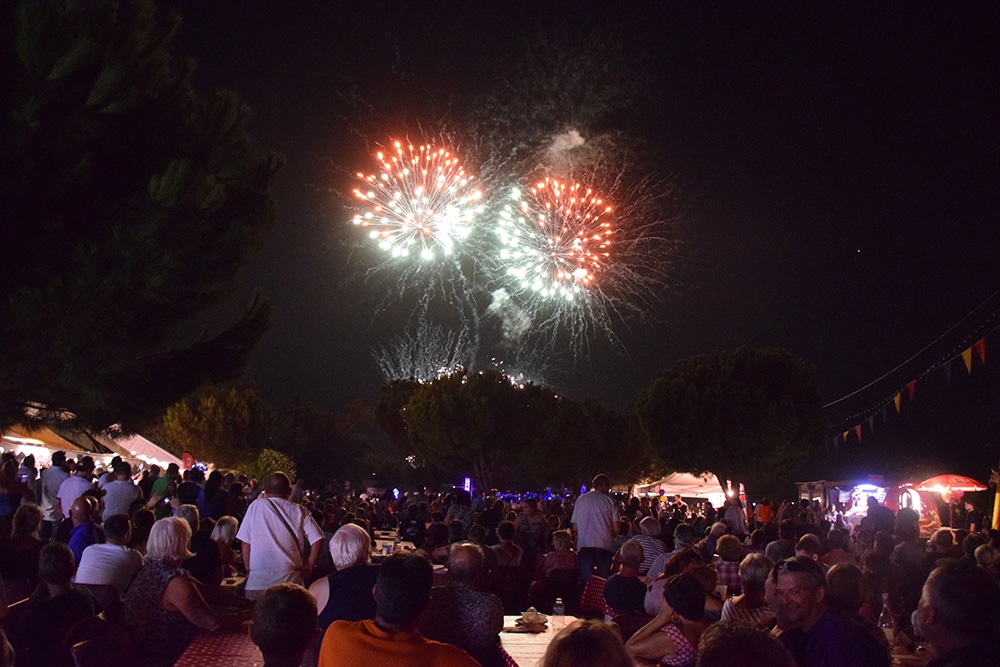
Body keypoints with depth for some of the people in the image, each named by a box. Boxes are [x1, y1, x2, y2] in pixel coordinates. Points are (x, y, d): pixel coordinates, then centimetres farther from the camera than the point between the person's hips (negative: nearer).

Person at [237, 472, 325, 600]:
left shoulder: (256, 505, 4)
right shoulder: (300, 511, 5)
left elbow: (245, 543, 5)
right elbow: (317, 540, 0)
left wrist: (249, 570, 14)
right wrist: (309, 566, 11)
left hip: (258, 580, -1)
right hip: (291, 580, 1)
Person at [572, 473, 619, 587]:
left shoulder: (581, 500, 6)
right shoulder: (609, 501, 2)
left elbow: (575, 528, 6)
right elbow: (616, 528, -1)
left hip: (584, 545, 1)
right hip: (605, 545, -1)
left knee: (585, 581, 5)